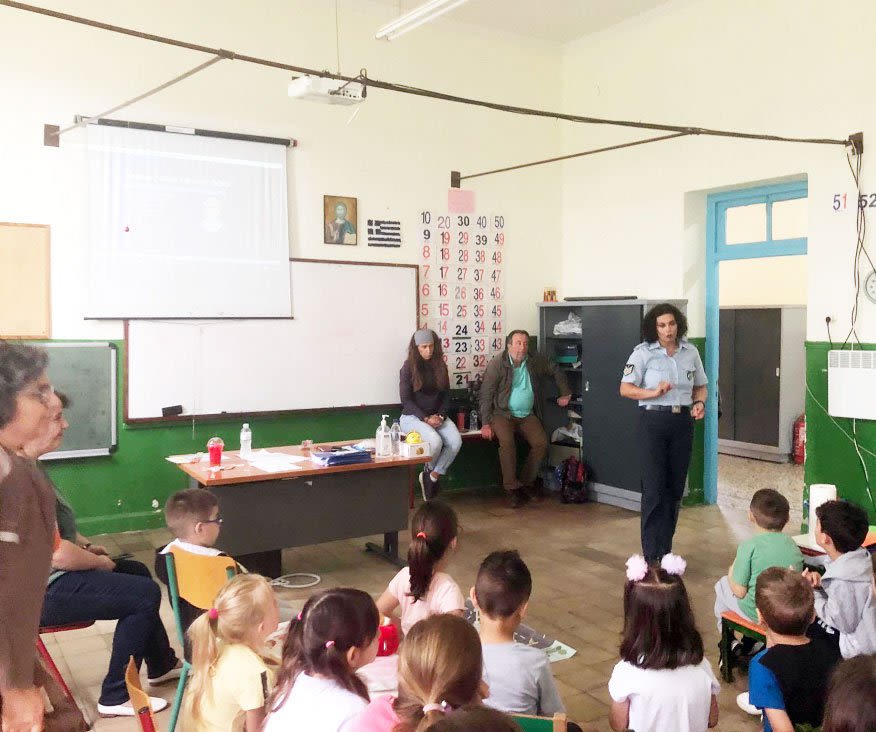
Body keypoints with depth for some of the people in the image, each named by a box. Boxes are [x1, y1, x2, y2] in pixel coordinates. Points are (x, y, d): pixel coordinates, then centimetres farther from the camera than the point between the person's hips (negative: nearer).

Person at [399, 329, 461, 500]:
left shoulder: (440, 366, 7)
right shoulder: (408, 368, -6)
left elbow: (446, 395, 10)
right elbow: (406, 400, -8)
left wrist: (440, 415, -9)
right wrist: (425, 418, -17)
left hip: (437, 416, 4)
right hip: (413, 416, -4)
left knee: (456, 441, -24)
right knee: (435, 441, -32)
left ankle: (433, 476, -8)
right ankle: (428, 470, 2)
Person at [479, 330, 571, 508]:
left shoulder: (536, 361, 3)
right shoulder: (496, 365, -10)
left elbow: (556, 372, 21)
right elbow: (486, 395, -10)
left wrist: (565, 393, 16)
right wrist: (486, 424, -15)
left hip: (527, 415, 4)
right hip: (503, 414, -4)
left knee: (541, 443, -17)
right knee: (507, 442, -30)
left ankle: (526, 484, -2)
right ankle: (512, 488, -21)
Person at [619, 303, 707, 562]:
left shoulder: (691, 352, 8)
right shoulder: (644, 352, -4)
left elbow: (701, 386, 19)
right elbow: (625, 389, -8)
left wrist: (699, 403, -2)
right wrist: (654, 393, -22)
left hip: (682, 423, 4)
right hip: (653, 422, -4)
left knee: (675, 489, 9)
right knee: (654, 490, -5)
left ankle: (665, 553, 22)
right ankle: (651, 557, 2)